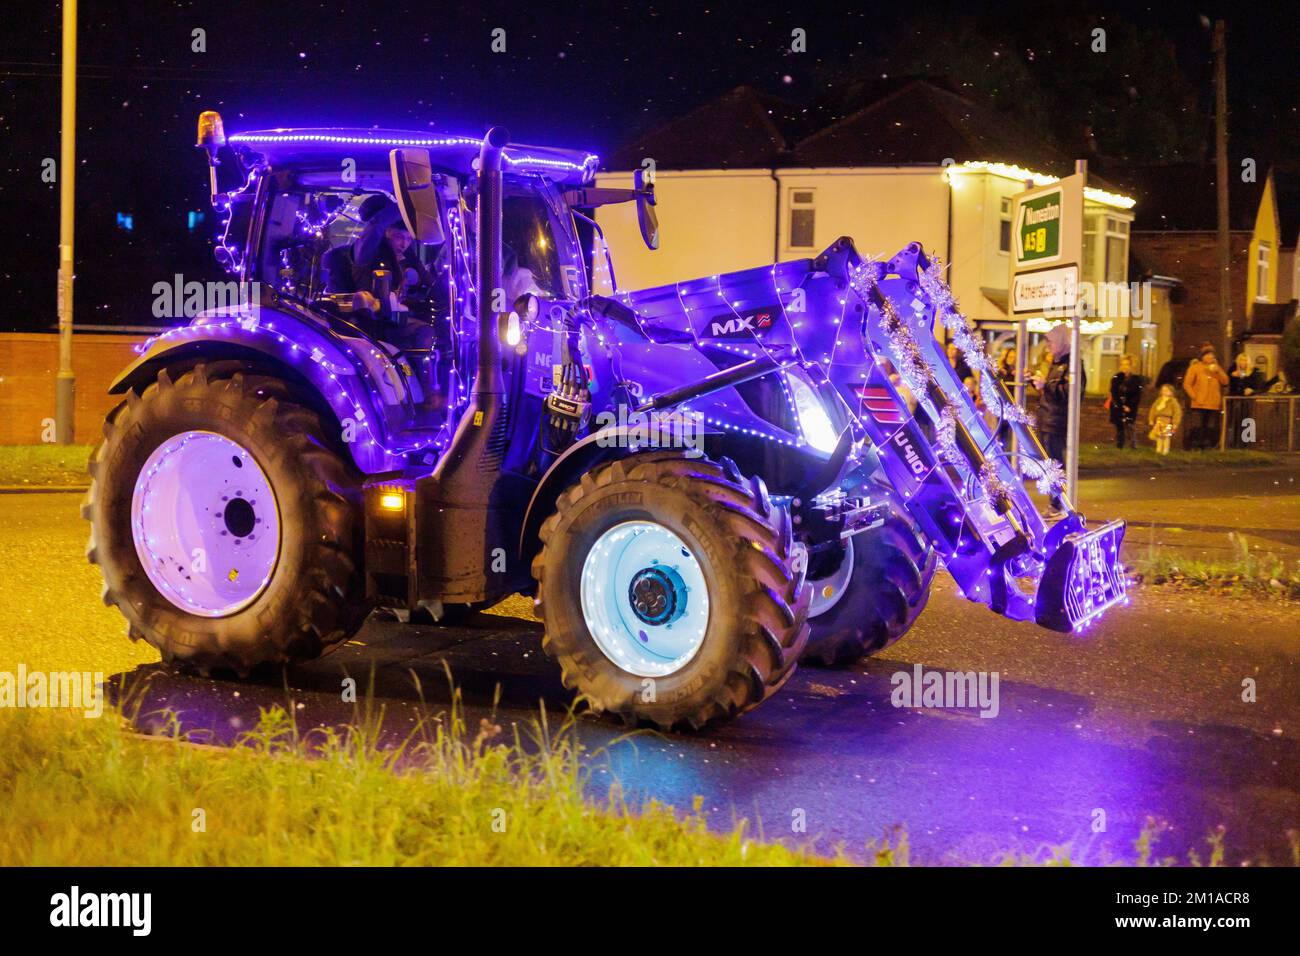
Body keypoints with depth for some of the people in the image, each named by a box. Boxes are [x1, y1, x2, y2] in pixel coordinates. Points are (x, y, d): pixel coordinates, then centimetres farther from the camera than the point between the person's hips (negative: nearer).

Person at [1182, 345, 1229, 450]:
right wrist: (1194, 397, -8)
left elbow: (1225, 381, 6)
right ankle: (1196, 448, -5)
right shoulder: (1195, 367, 6)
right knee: (1197, 428, -8)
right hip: (1199, 405, -4)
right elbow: (1187, 384, 0)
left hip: (1214, 405, 4)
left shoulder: (1217, 368, 19)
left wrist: (1217, 371, -5)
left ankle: (1207, 447, 6)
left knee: (1211, 429, 1)